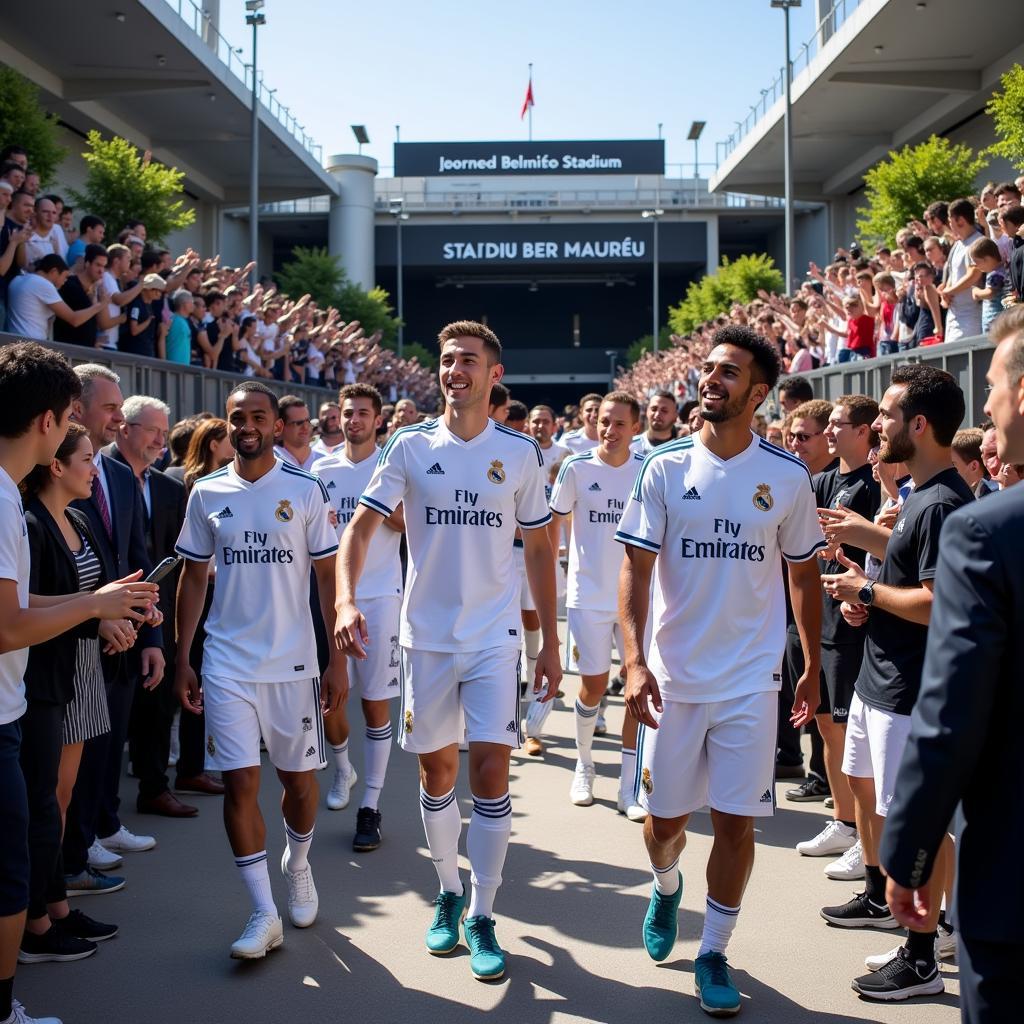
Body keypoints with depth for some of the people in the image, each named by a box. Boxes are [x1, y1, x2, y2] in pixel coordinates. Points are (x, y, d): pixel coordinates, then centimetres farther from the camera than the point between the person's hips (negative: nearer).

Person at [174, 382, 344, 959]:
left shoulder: (306, 491, -1)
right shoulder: (207, 494, 4)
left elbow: (329, 576, 0)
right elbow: (194, 579, 10)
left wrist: (338, 661, -3)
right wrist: (183, 660, 5)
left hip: (293, 662, -1)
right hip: (226, 664, 1)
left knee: (299, 777, 9)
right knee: (240, 782, -4)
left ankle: (298, 866, 38)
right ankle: (265, 915, 4)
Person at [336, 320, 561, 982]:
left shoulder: (520, 452, 1)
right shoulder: (411, 446, 0)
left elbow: (538, 549, 7)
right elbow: (362, 525, -4)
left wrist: (550, 642, 5)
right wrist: (347, 601, -21)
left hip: (496, 636, -1)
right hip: (427, 634, 1)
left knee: (490, 768, -8)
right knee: (436, 771, 10)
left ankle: (483, 917, 5)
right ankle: (449, 892, 31)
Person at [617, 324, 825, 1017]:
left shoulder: (788, 477, -2)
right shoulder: (666, 467, -3)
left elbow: (804, 574, 9)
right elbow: (635, 569, -6)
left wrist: (813, 667, 11)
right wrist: (635, 661, -17)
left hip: (752, 681, 0)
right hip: (674, 676, 1)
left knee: (735, 822, 1)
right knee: (665, 818, 10)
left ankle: (714, 953, 20)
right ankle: (666, 888, 44)